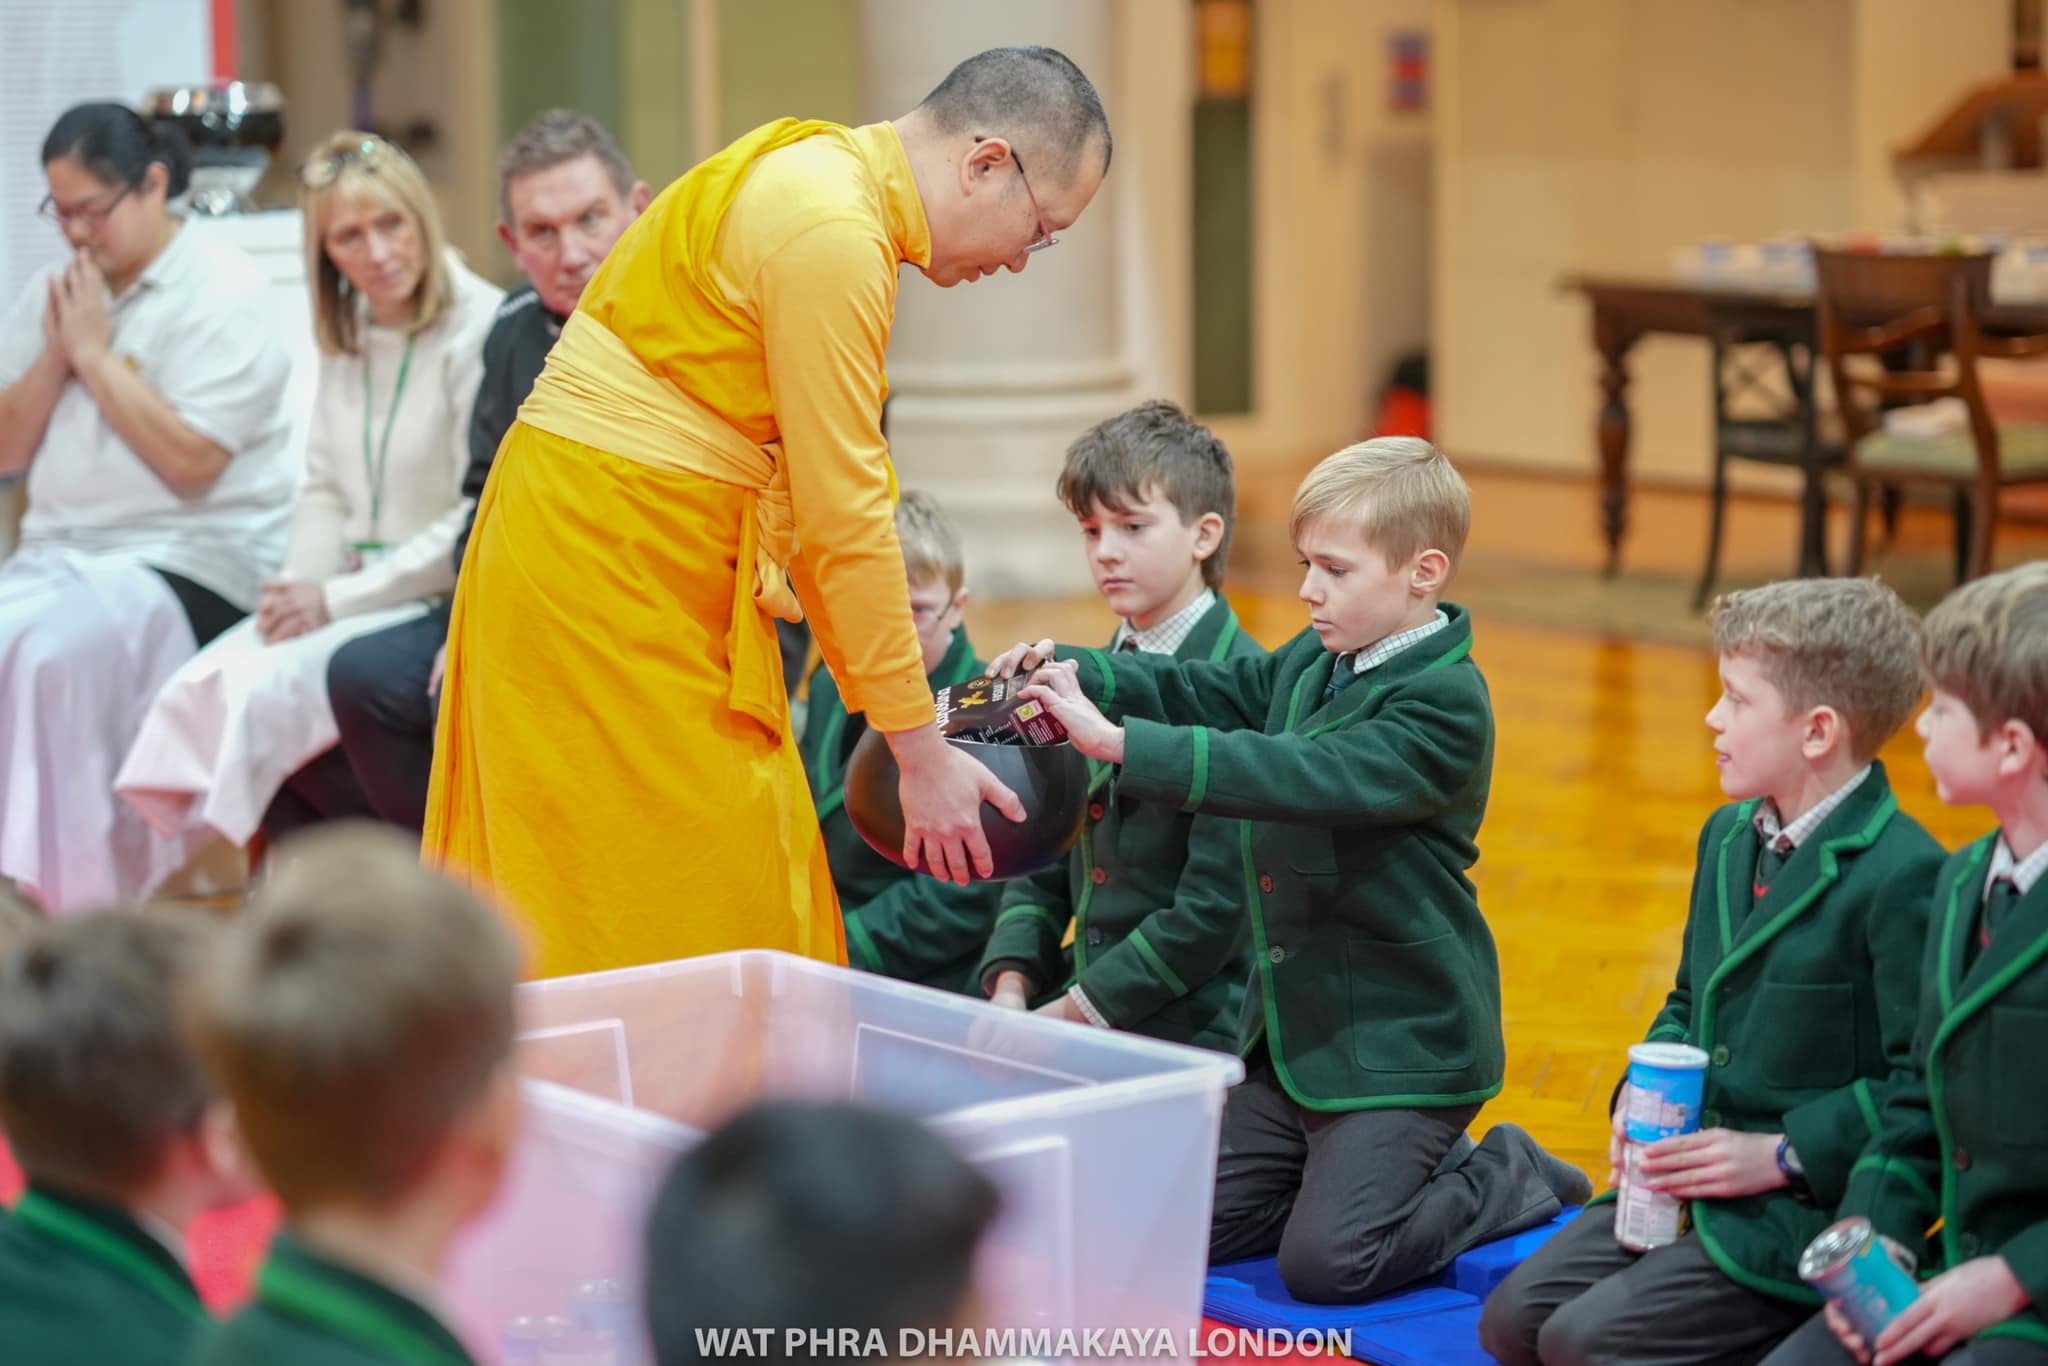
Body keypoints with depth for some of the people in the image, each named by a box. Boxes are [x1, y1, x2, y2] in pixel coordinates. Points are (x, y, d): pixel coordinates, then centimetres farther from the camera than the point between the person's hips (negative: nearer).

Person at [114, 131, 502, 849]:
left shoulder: (480, 332, -13)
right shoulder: (346, 335, 13)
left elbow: (477, 524, -15)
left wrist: (340, 599, -13)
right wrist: (302, 589, -3)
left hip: (435, 601, -7)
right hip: (356, 593, 7)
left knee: (264, 694, -24)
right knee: (200, 689, -15)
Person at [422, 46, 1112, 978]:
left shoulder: (828, 180, 12)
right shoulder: (833, 233, -19)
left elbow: (819, 487, 14)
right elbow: (844, 518, -19)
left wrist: (888, 712, 11)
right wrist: (921, 751, -13)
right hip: (608, 563, -10)